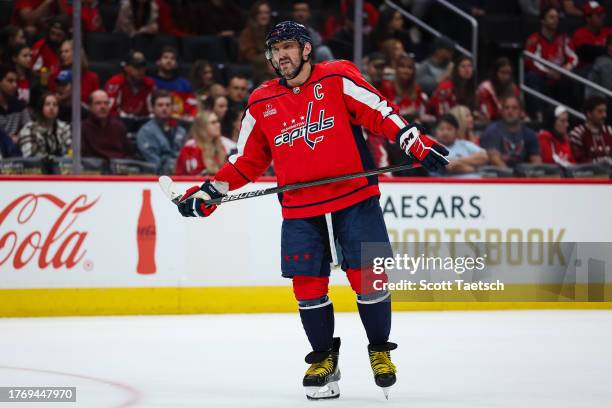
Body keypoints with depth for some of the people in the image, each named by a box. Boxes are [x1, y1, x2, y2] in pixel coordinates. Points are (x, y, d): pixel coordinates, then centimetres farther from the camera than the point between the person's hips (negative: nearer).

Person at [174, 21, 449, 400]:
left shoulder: (337, 79, -3)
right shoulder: (262, 104, 8)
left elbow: (380, 113, -6)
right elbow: (248, 161, 14)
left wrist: (417, 143, -17)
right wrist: (209, 191, 5)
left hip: (355, 200, -3)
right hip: (300, 210, 3)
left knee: (368, 279, -4)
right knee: (308, 287, 0)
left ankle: (380, 351, 17)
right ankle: (324, 358, 18)